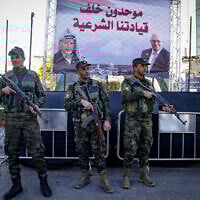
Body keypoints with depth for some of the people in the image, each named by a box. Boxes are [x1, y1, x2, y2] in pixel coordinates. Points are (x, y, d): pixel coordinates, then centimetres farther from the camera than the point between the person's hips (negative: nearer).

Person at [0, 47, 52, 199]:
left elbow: (42, 96, 10)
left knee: (37, 152, -4)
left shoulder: (32, 75, 7)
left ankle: (43, 182, 13)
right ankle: (16, 185, 21)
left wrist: (36, 105, -9)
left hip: (29, 118, -2)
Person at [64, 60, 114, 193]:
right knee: (82, 152, 9)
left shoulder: (97, 85, 6)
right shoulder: (73, 88, 5)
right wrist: (81, 102, -20)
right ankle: (85, 177, 25)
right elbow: (67, 105, -6)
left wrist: (107, 119, -6)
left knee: (99, 152, 0)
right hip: (80, 125, 1)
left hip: (96, 123, -1)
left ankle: (104, 179, 7)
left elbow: (105, 102, 3)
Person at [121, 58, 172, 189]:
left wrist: (163, 106, -4)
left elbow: (153, 99, 13)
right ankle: (126, 176, 11)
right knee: (130, 149, -1)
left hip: (147, 120, 6)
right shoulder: (128, 82, -4)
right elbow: (126, 96, -19)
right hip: (133, 120, -5)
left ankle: (143, 174, 22)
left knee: (146, 148, 10)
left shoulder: (148, 83, 14)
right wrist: (142, 93, -23)